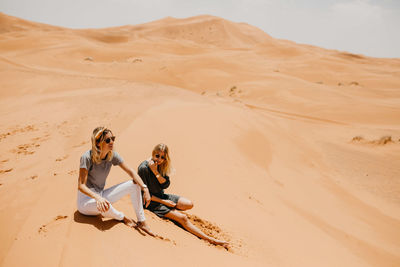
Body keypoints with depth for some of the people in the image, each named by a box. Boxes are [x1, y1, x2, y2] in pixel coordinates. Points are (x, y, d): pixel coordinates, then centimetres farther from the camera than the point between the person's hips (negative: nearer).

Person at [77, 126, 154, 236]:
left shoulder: (112, 155, -5)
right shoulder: (87, 157, -22)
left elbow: (131, 172, -3)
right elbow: (81, 186, -24)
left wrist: (145, 188, -16)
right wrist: (97, 198, -41)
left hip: (100, 194, 6)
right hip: (85, 199, -6)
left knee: (134, 184, -10)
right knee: (105, 206, -40)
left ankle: (142, 222, -6)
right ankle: (123, 217, -4)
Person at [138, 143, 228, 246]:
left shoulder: (161, 165, -3)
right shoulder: (143, 168, -24)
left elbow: (166, 185, -10)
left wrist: (156, 172, -25)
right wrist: (163, 201, -16)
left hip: (161, 196, 7)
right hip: (152, 202, -7)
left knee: (189, 204, -4)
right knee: (182, 218, -18)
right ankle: (209, 239, -13)